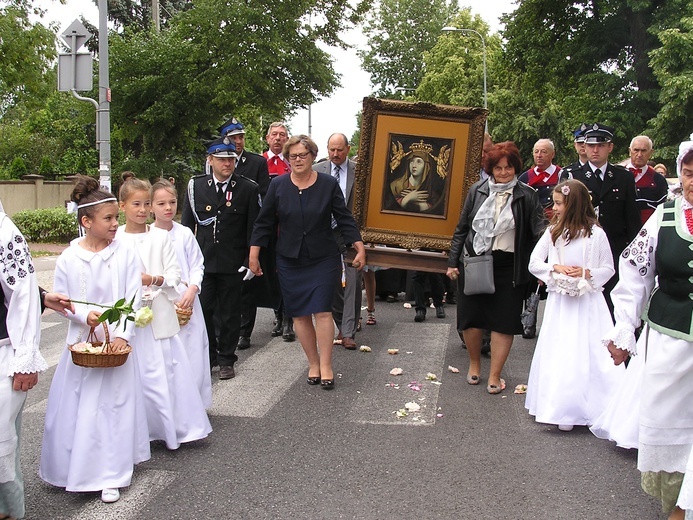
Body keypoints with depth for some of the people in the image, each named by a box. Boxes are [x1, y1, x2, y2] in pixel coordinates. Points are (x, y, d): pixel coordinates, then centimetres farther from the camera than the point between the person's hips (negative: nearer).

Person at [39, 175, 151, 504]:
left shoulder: (125, 253, -5)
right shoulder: (68, 259, -5)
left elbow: (133, 298, -5)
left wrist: (123, 334, -13)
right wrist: (84, 314, -16)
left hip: (117, 341, 0)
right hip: (81, 341, 1)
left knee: (114, 405, 4)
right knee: (76, 406, 6)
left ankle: (110, 476, 15)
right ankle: (74, 469, 26)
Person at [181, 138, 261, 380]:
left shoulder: (248, 189, -1)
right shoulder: (195, 186, 4)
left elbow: (254, 228, 1)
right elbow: (187, 224, 8)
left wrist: (250, 260, -3)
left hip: (232, 264, -1)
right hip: (202, 261, 1)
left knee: (230, 314, 8)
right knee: (201, 310, 2)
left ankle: (226, 359, 23)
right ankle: (208, 356, 21)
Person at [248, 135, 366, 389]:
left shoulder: (328, 184, -4)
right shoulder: (278, 185, -1)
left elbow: (344, 219, 0)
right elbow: (264, 222, 3)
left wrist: (360, 248, -6)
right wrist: (254, 255, 3)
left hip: (323, 259, -2)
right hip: (290, 261, 2)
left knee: (322, 311, -8)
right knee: (299, 314, 4)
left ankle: (326, 366, 3)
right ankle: (313, 363, 18)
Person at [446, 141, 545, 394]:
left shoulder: (527, 196, -2)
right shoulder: (477, 191, 5)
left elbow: (539, 233, -7)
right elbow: (462, 229, 9)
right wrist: (453, 262, 7)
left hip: (508, 267, -2)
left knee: (503, 321, 3)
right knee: (470, 318, 9)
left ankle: (494, 377, 16)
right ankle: (474, 363, 30)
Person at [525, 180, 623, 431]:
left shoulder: (596, 234, -4)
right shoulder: (552, 232, 4)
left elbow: (608, 268, 3)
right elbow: (534, 263, 5)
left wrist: (587, 273, -14)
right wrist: (555, 268, -11)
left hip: (588, 303, -2)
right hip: (560, 303, 2)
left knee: (590, 353, -3)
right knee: (559, 354, 2)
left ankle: (589, 406, 4)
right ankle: (563, 408, 10)